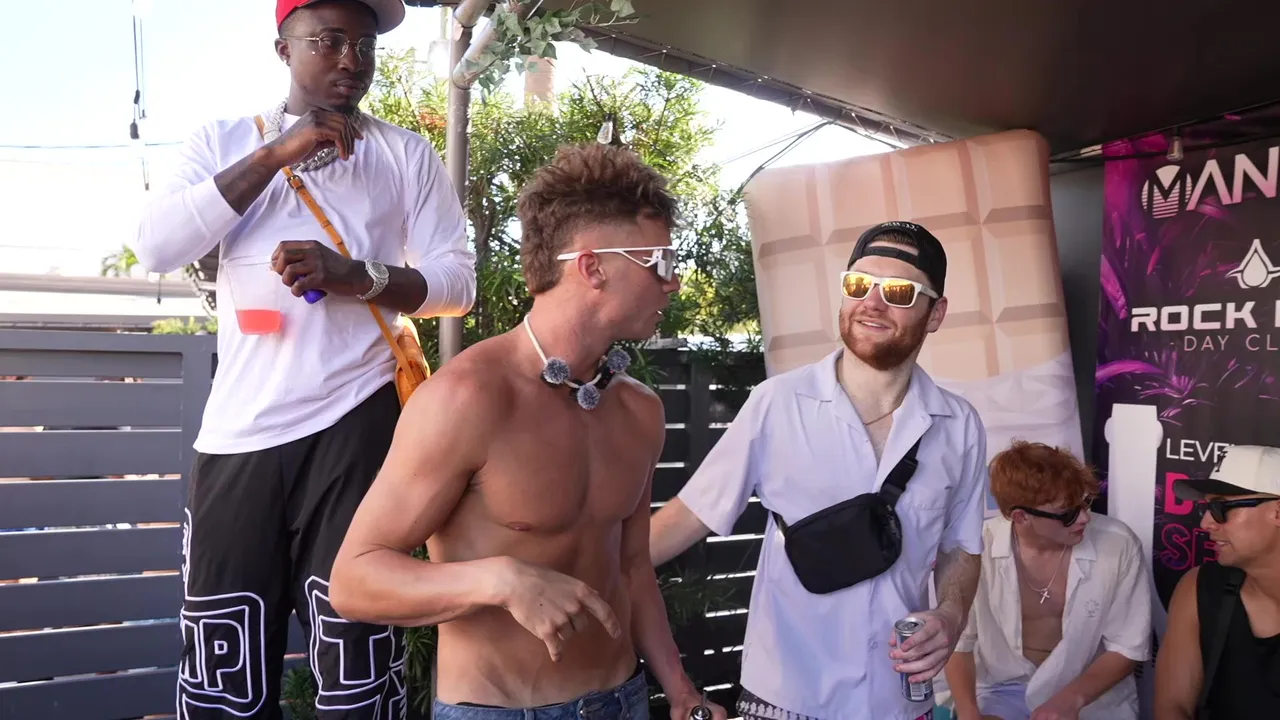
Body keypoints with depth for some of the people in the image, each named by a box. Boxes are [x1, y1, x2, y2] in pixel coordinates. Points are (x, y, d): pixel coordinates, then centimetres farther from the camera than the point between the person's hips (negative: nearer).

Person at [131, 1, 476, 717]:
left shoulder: (408, 153, 9)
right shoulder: (224, 141, 12)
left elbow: (458, 281, 3)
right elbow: (155, 248, -4)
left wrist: (357, 276, -15)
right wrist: (275, 155, -10)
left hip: (355, 424, -1)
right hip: (239, 431, 2)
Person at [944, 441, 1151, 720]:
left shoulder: (1118, 545, -13)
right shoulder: (976, 548, -16)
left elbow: (1128, 647, -4)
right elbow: (959, 642, -4)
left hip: (1091, 690, 1)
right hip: (1004, 689, -1)